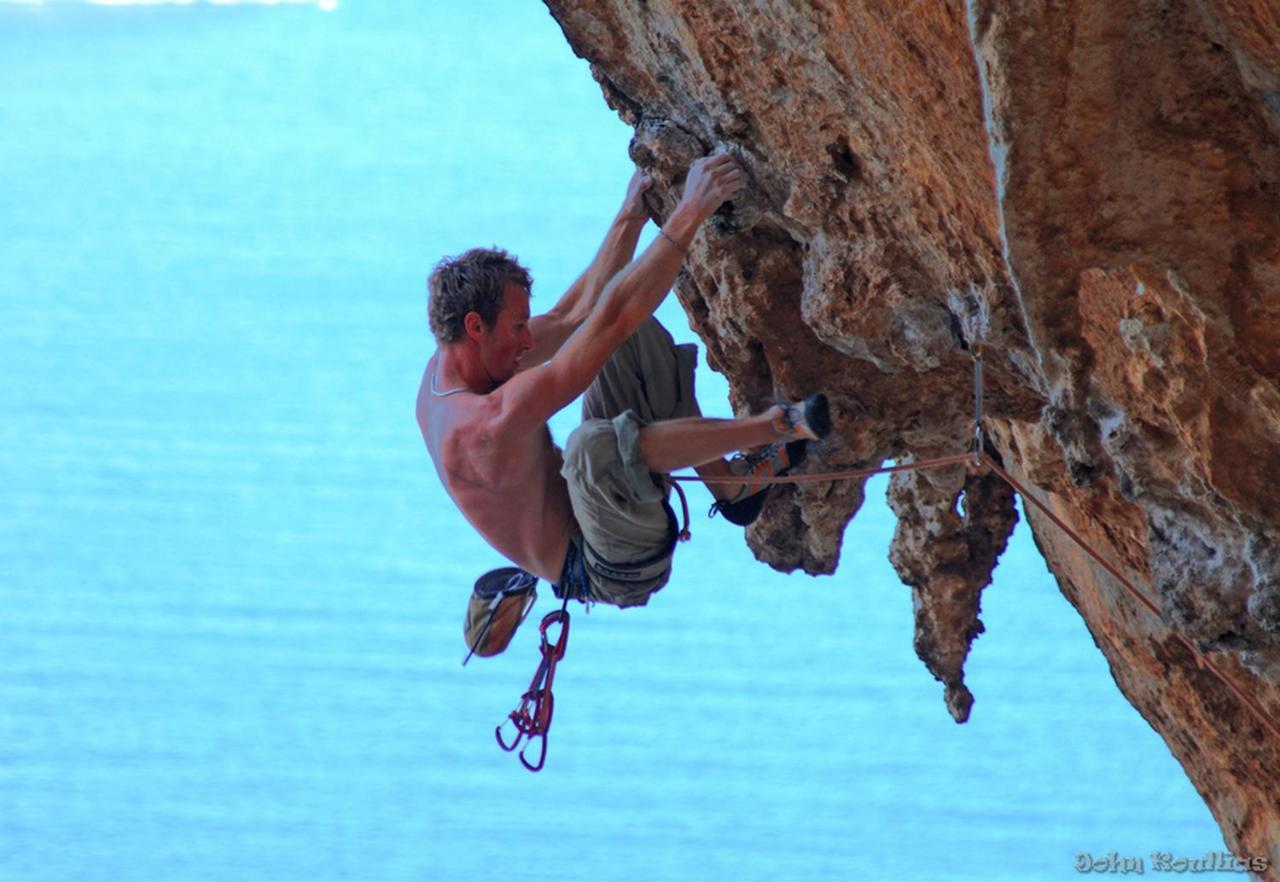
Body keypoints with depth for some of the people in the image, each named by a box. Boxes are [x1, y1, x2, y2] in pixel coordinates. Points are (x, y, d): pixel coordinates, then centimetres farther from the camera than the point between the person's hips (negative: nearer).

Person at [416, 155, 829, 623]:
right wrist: (689, 213, -34)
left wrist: (632, 215, 9)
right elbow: (612, 316, -34)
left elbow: (574, 315, 8)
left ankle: (729, 479, 0)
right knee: (593, 444, -43)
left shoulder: (445, 370, -2)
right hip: (615, 574, -10)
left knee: (636, 339, 4)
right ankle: (782, 425, -26)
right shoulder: (489, 423, -31)